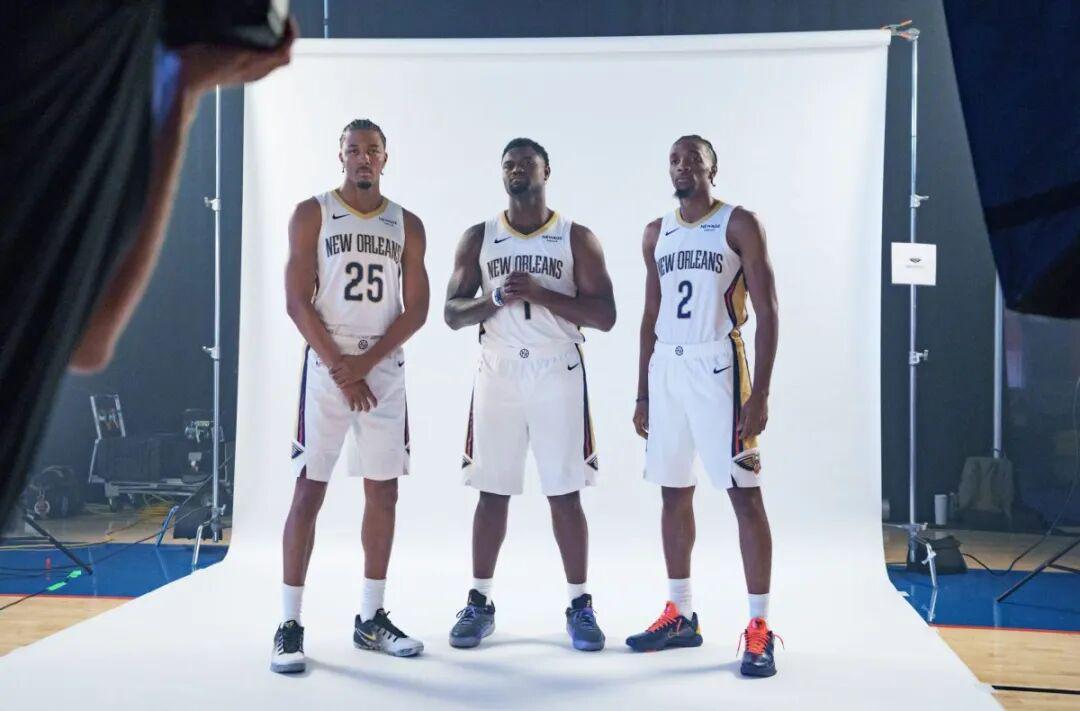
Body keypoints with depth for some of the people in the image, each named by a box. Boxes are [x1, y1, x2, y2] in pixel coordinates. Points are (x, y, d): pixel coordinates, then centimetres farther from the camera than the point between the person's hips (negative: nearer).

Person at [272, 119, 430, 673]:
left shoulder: (407, 226, 10)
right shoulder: (312, 214, 1)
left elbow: (416, 309, 3)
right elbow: (297, 302, -6)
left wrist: (366, 362, -10)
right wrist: (341, 369, -13)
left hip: (385, 370, 4)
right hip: (326, 368, -3)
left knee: (383, 493, 6)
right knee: (309, 491, -4)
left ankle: (371, 620, 17)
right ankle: (290, 626, 1)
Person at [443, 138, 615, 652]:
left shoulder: (577, 238, 2)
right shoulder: (479, 238, 8)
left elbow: (604, 316, -5)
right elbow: (452, 312, 5)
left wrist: (541, 294, -16)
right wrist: (497, 300, -14)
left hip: (558, 374, -1)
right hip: (498, 374, 2)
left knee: (564, 493, 0)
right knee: (492, 492, 4)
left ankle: (580, 605, 10)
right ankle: (479, 603, 15)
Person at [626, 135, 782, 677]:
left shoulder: (739, 225, -3)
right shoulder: (656, 234, 14)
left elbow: (767, 311, -7)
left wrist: (760, 392, -15)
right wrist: (642, 393, 14)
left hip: (717, 366, -6)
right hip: (666, 368, 6)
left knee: (744, 493, -6)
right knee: (674, 492, 9)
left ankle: (759, 628, -3)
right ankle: (681, 615, 20)